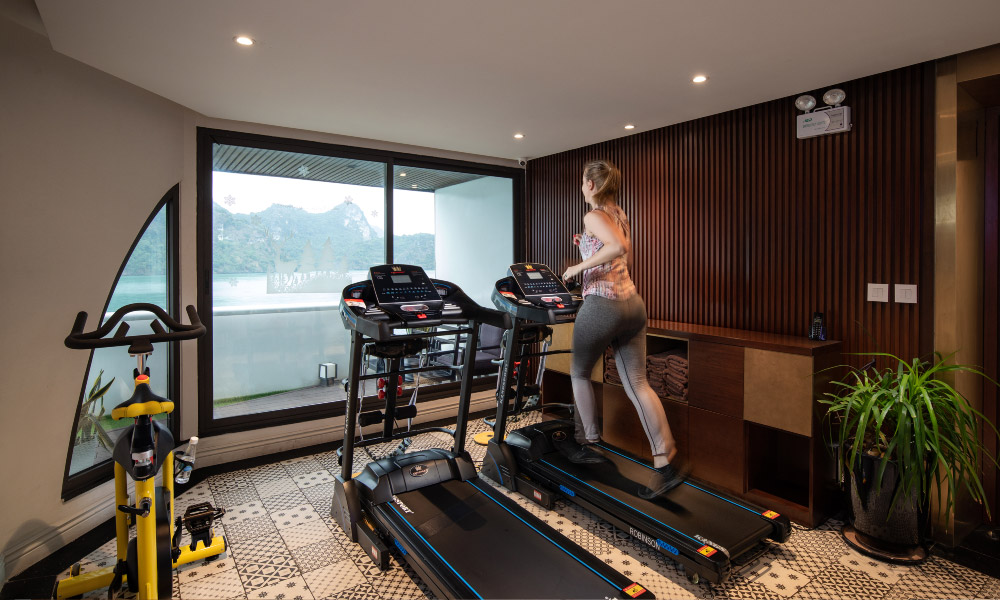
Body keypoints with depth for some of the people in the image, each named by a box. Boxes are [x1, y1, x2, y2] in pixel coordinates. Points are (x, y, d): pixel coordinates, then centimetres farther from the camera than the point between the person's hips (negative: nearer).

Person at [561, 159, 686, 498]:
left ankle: (587, 445, 24)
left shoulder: (594, 216, -8)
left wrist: (579, 266, -19)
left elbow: (619, 247, -27)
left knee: (580, 373, 15)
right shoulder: (619, 215, 18)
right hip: (632, 303, 8)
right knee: (637, 384, 6)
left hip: (602, 305, -8)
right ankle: (665, 464, 5)